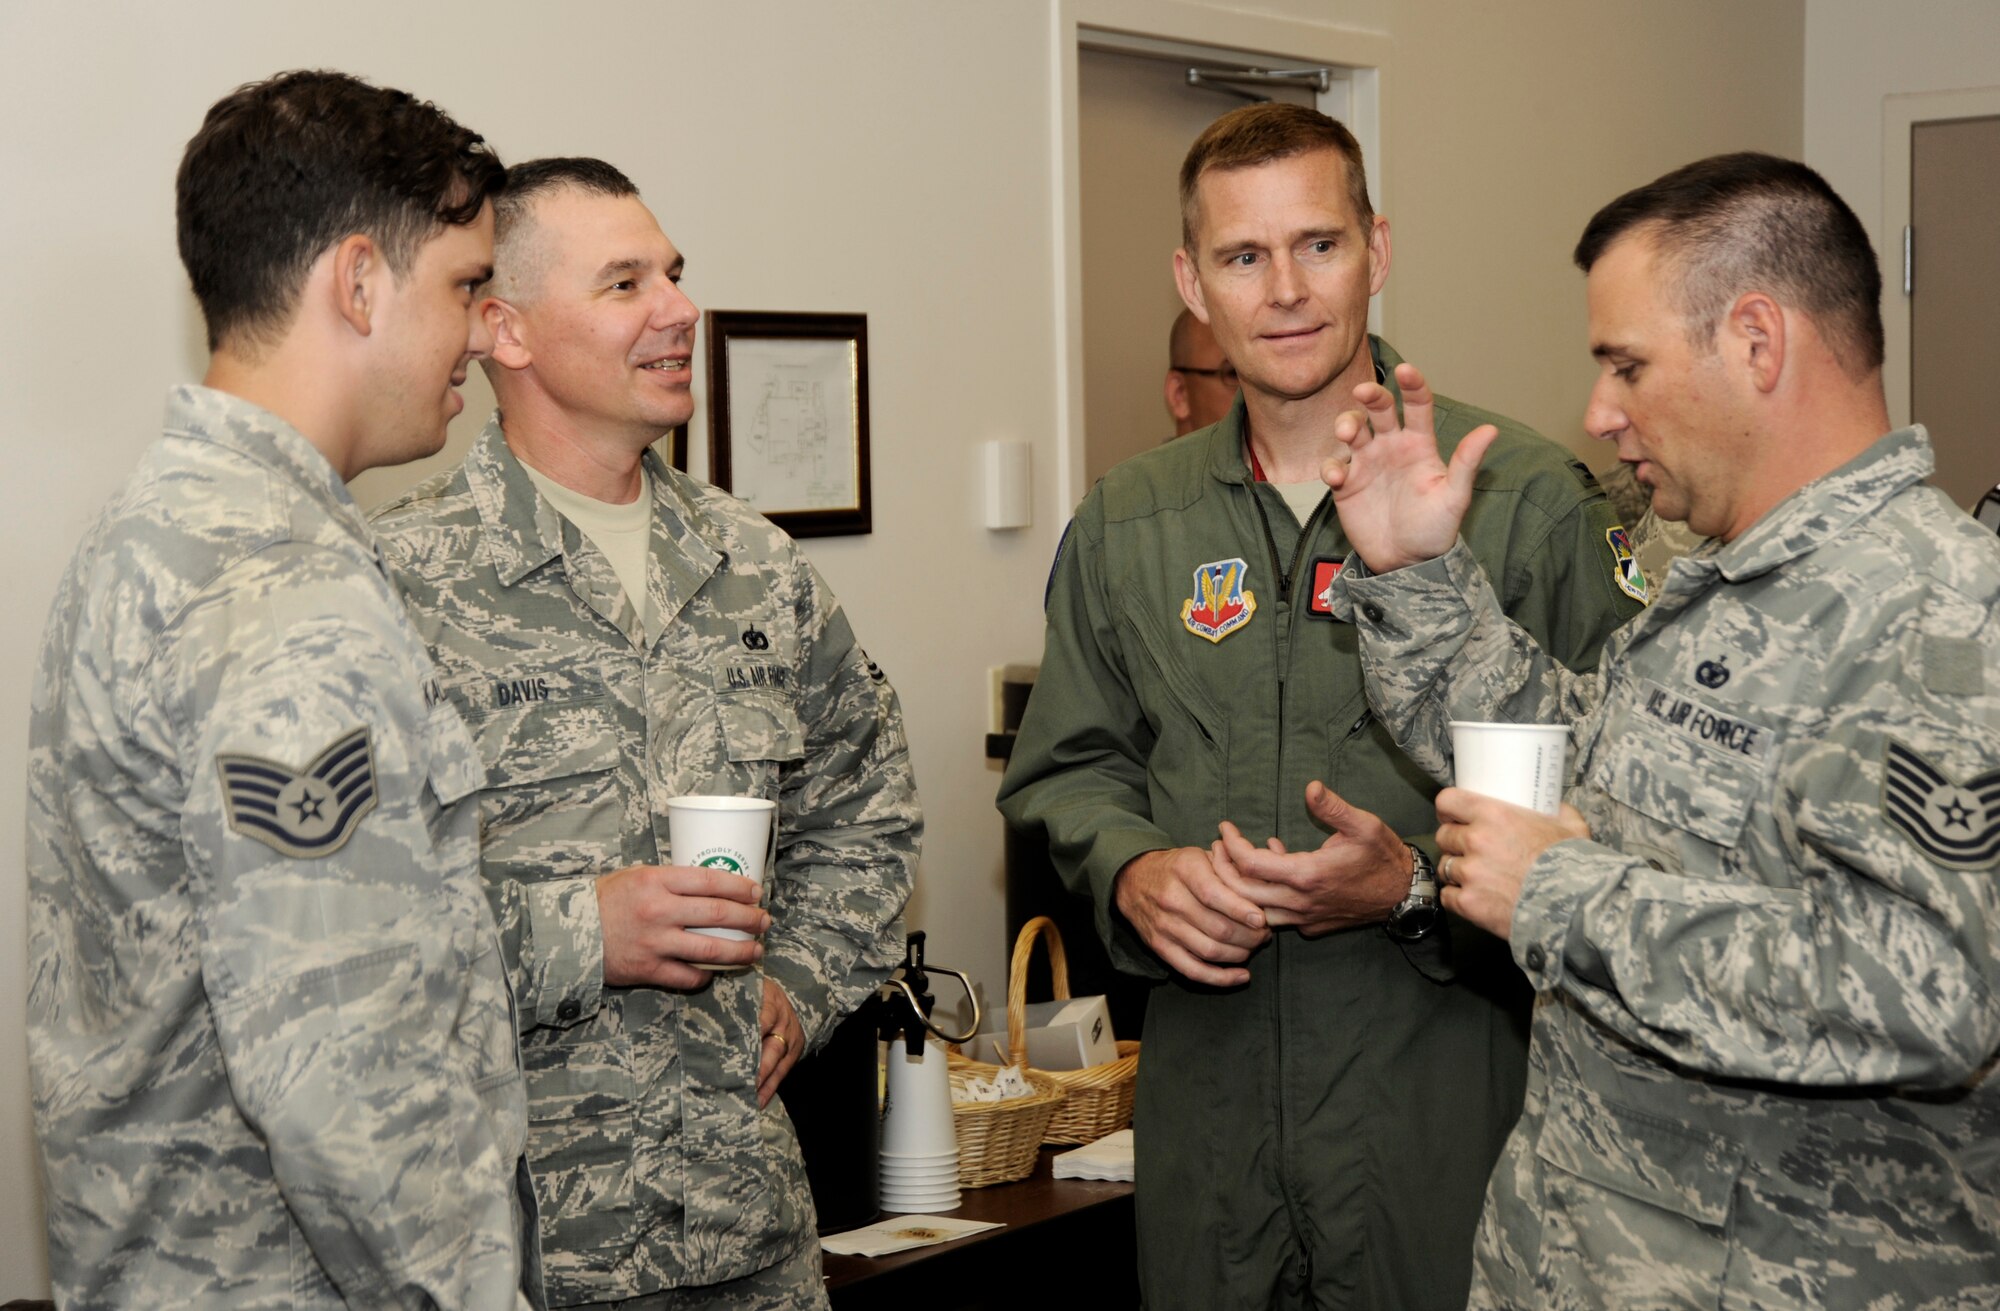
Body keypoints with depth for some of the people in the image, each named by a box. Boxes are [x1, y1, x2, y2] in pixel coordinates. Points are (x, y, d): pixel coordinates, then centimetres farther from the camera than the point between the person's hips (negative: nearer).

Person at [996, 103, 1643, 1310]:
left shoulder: (1523, 498, -5)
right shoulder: (1125, 525, 9)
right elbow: (1066, 767, 17)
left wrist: (1415, 891, -19)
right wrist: (1134, 873, -4)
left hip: (1449, 1101, -3)